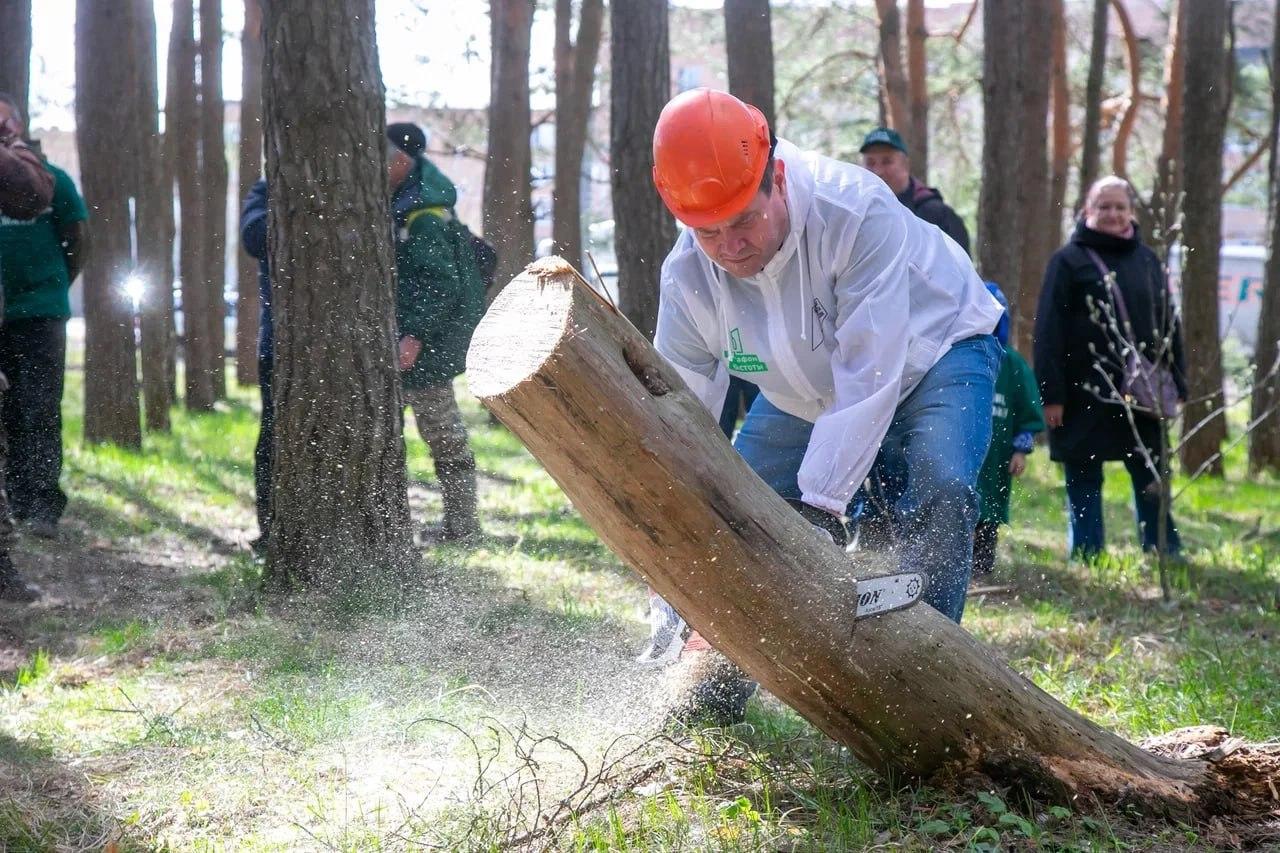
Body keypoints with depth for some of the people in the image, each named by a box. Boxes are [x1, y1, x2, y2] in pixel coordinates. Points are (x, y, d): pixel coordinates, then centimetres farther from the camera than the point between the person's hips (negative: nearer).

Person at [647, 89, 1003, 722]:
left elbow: (868, 377, -41)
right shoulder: (688, 277, -24)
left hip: (932, 352, -4)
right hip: (806, 394, 5)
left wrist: (820, 506, -44)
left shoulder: (857, 211, -40)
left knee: (940, 488, -29)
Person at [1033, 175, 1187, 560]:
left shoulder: (1147, 261, 12)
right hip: (1085, 395, -4)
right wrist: (1052, 394, -12)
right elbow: (1049, 331, -6)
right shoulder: (1069, 261, -1)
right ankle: (1086, 562, 9)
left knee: (1153, 483, 5)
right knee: (1084, 484, 3)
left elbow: (1169, 325, 16)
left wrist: (1176, 385, 10)